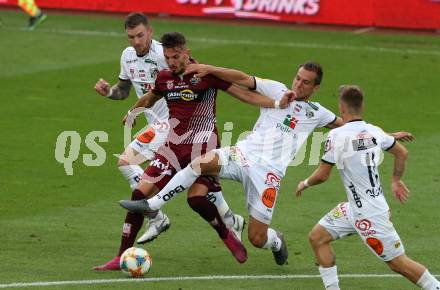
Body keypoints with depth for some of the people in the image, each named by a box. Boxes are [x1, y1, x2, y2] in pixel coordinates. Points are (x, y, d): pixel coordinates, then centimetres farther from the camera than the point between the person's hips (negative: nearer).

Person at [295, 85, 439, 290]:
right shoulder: (374, 132, 2)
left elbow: (322, 175, -13)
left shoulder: (337, 136, -19)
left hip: (368, 214, -8)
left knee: (397, 262, -1)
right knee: (317, 237, 11)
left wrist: (305, 183, 9)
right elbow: (402, 153, 15)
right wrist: (396, 180, 31)